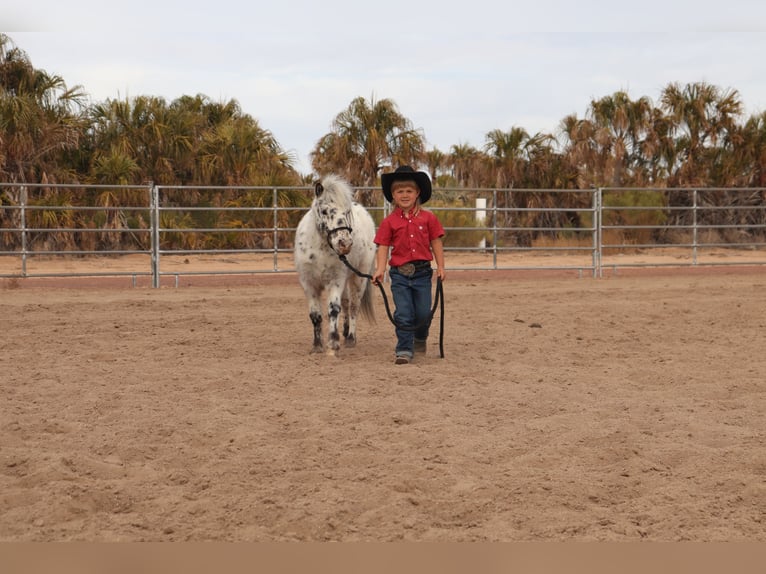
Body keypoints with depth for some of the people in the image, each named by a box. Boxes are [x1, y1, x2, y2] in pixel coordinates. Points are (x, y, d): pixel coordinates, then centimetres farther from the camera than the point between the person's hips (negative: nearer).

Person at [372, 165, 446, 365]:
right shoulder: (389, 222, 0)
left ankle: (420, 338, 36)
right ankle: (404, 350, 3)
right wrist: (379, 270, -13)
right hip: (399, 273, -1)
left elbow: (436, 243, 6)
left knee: (423, 313, 7)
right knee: (403, 314, -4)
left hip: (422, 272, 1)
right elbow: (383, 247, -1)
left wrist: (440, 267, 1)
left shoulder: (428, 218, 2)